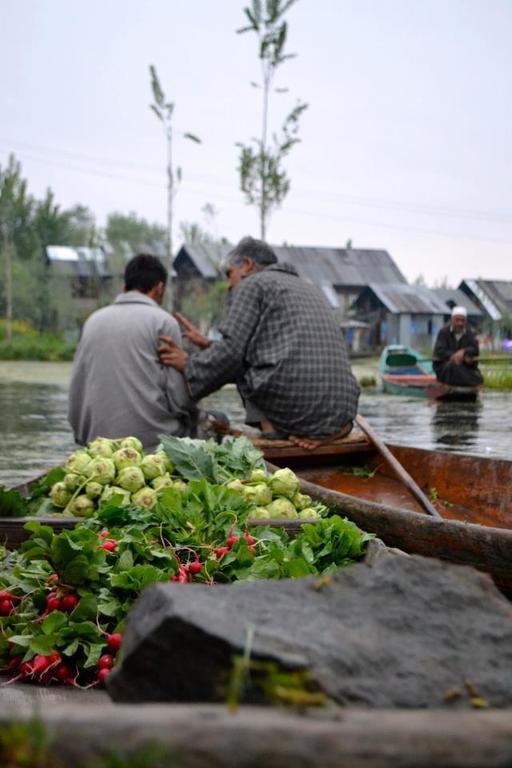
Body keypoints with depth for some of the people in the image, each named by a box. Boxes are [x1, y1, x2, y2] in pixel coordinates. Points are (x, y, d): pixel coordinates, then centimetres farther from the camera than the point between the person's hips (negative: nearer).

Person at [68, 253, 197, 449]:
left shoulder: (93, 320, 15)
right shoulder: (163, 321, 0)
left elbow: (77, 385, 15)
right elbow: (178, 395, -5)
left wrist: (81, 435, 22)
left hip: (97, 438, 5)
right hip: (152, 438, -5)